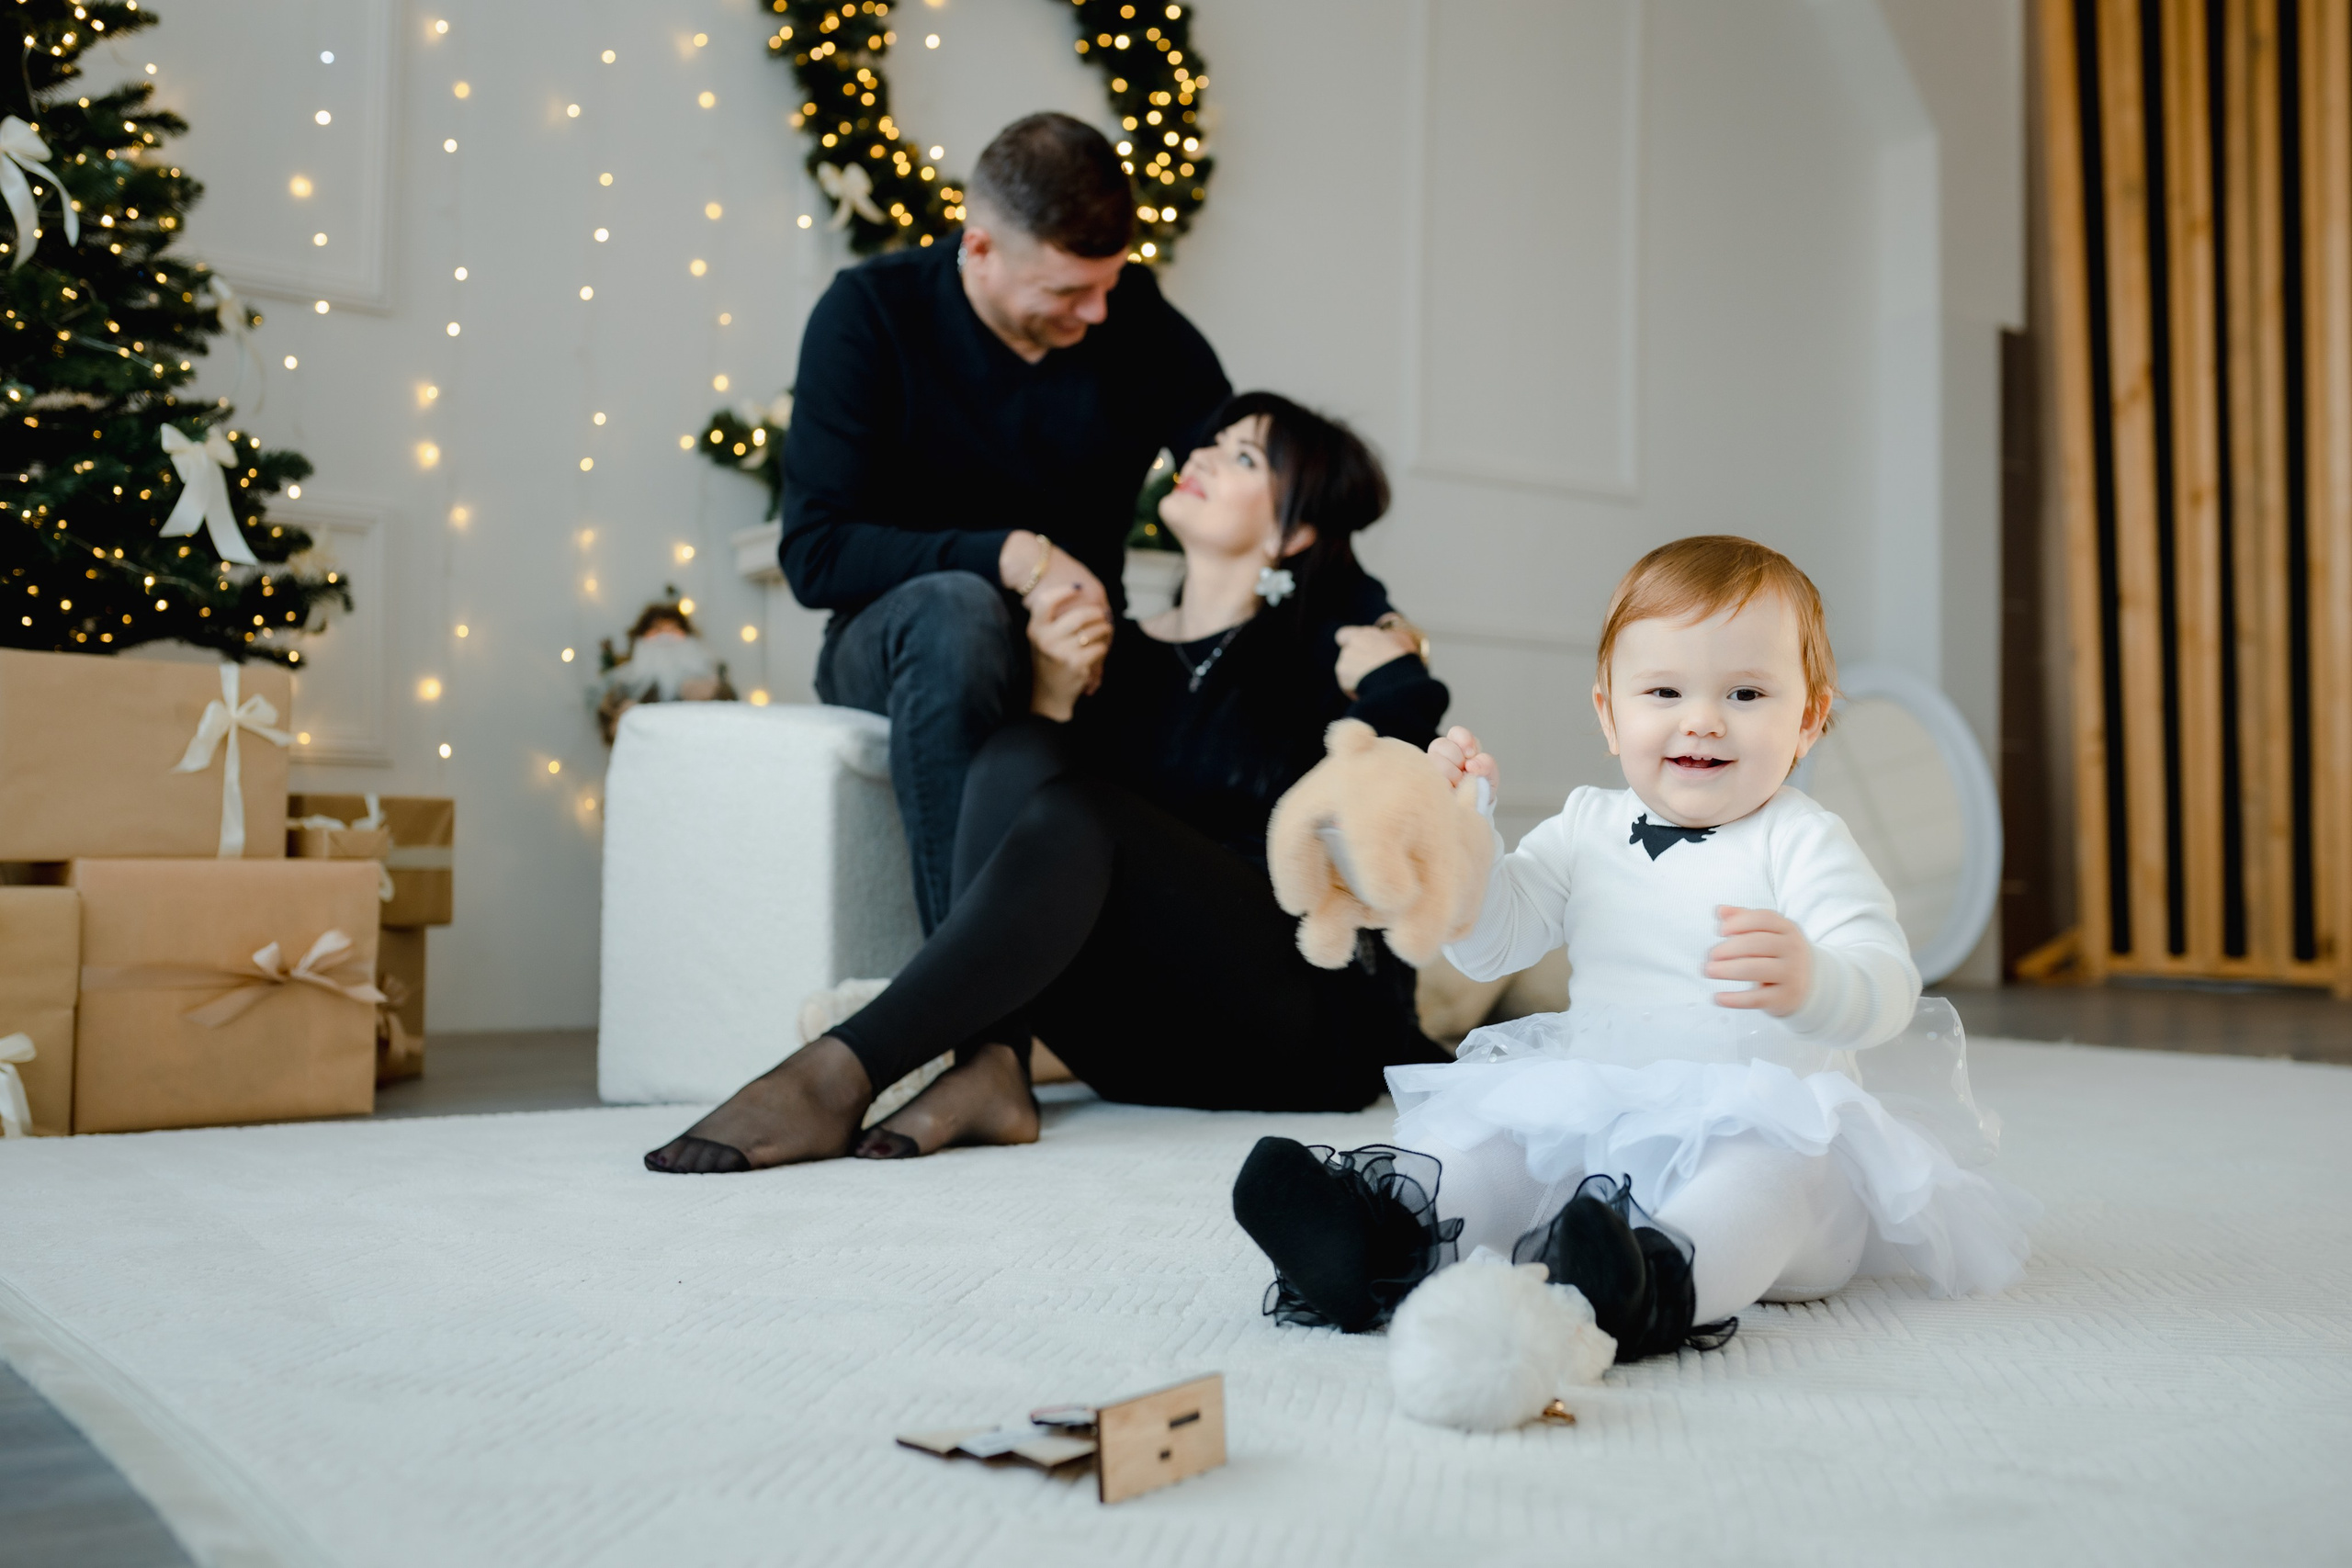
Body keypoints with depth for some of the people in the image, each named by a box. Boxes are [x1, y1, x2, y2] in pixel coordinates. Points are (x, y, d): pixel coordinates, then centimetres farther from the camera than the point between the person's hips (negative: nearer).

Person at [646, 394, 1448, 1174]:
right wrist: (1052, 696, -11)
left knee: (1082, 818, -28)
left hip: (1315, 1026, -3)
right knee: (1016, 756, -18)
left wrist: (1394, 687, -12)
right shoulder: (1116, 654, 14)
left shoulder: (1323, 646, 6)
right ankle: (989, 1067, -34)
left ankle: (837, 1076, -37)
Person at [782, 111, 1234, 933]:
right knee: (957, 608, -38)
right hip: (902, 639, -2)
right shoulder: (871, 313, -10)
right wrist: (1011, 557, -27)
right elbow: (814, 555, -15)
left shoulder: (1142, 326, -3)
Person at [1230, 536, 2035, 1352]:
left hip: (1762, 1124, -5)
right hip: (1596, 1115, 5)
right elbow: (1491, 941, 8)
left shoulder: (1801, 843, -4)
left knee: (1776, 1166, -35)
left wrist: (1810, 984, -43)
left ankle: (1665, 1279, -59)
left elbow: (1887, 987, -18)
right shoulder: (1588, 828, 11)